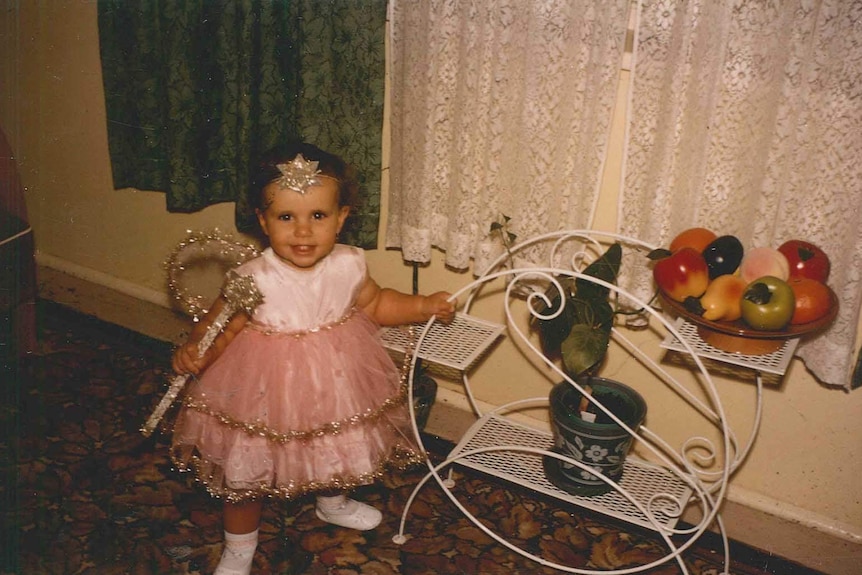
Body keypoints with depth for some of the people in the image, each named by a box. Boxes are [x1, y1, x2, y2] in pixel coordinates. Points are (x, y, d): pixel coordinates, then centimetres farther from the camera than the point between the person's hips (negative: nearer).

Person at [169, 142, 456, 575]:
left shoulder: (348, 266, -14)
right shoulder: (254, 280, -27)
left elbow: (376, 304, 3)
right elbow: (218, 326, -18)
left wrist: (424, 306, -6)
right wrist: (194, 352, -37)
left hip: (335, 386, 4)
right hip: (266, 394, -3)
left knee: (336, 451, 29)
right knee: (246, 473, 14)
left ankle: (333, 502, 63)